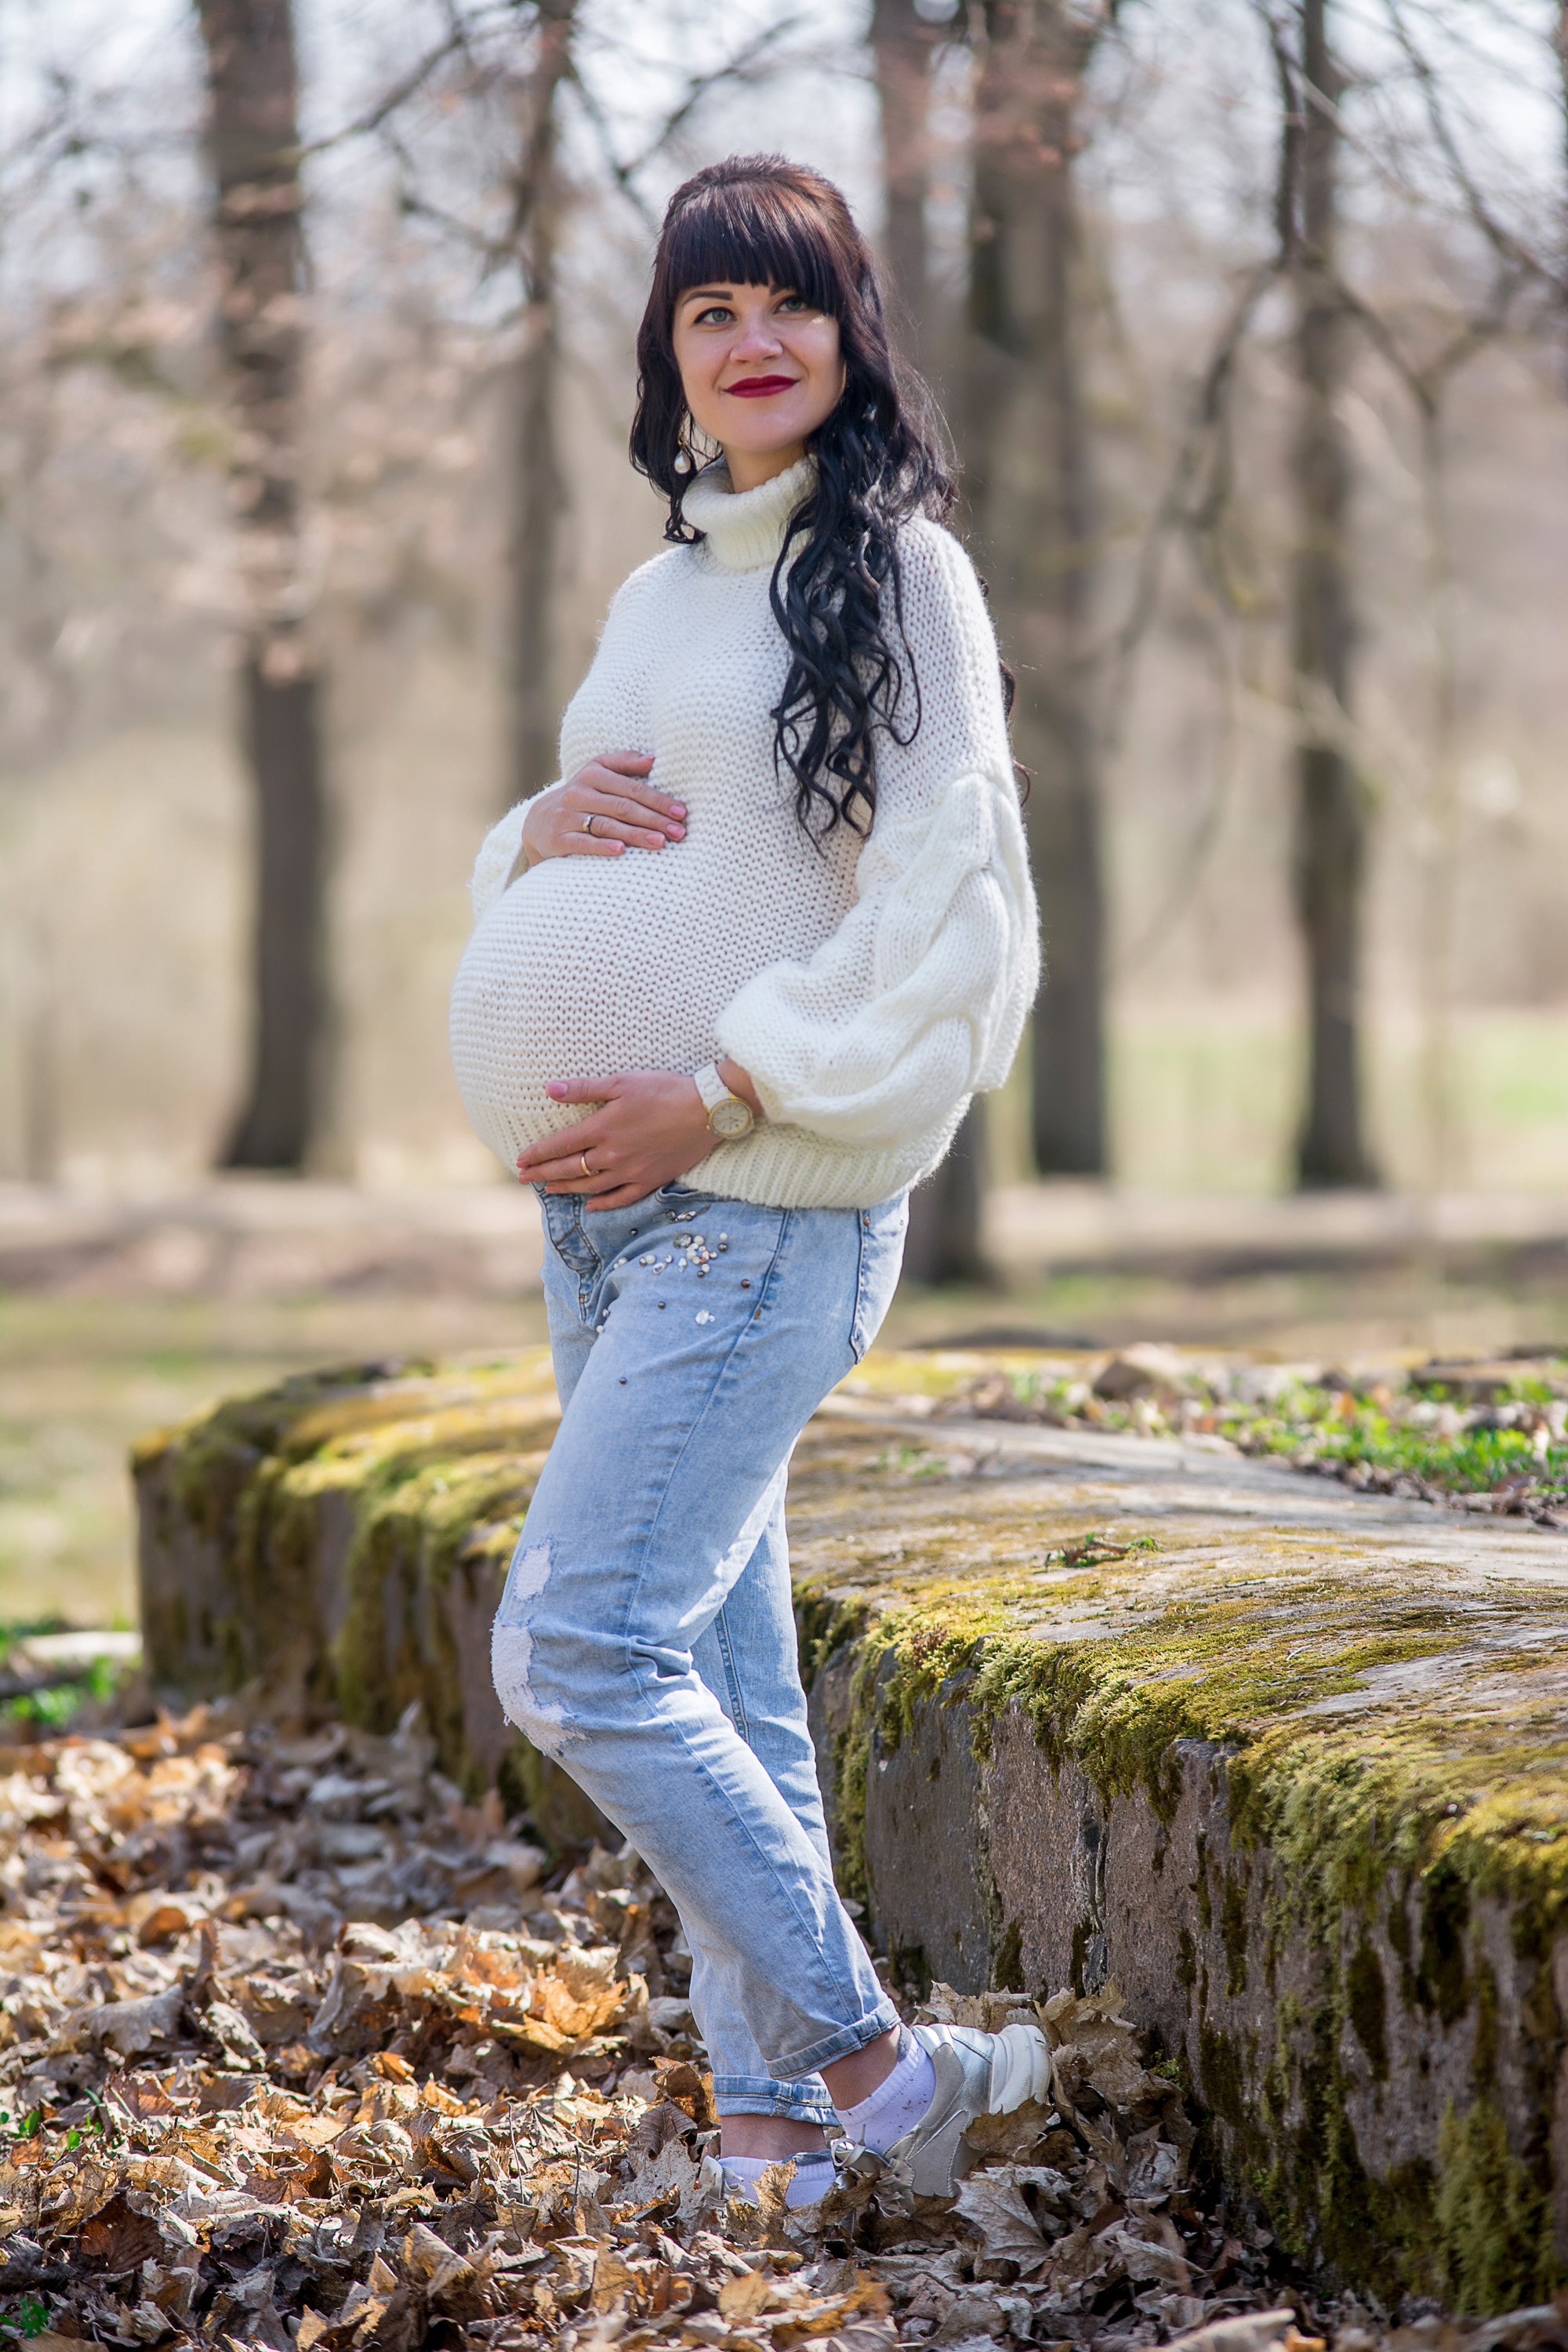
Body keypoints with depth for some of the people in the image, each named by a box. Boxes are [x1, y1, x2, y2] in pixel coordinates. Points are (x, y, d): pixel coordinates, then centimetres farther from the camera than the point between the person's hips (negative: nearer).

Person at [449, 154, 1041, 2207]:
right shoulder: (660, 593, 17)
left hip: (770, 1205, -8)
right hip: (605, 1198, 8)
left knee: (578, 1650, -16)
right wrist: (539, 834, -1)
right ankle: (772, 2120, 13)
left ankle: (866, 2068, -7)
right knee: (720, 1677, 8)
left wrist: (722, 1095, -18)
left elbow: (945, 901, -13)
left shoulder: (896, 570, -6)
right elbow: (558, 882, 23)